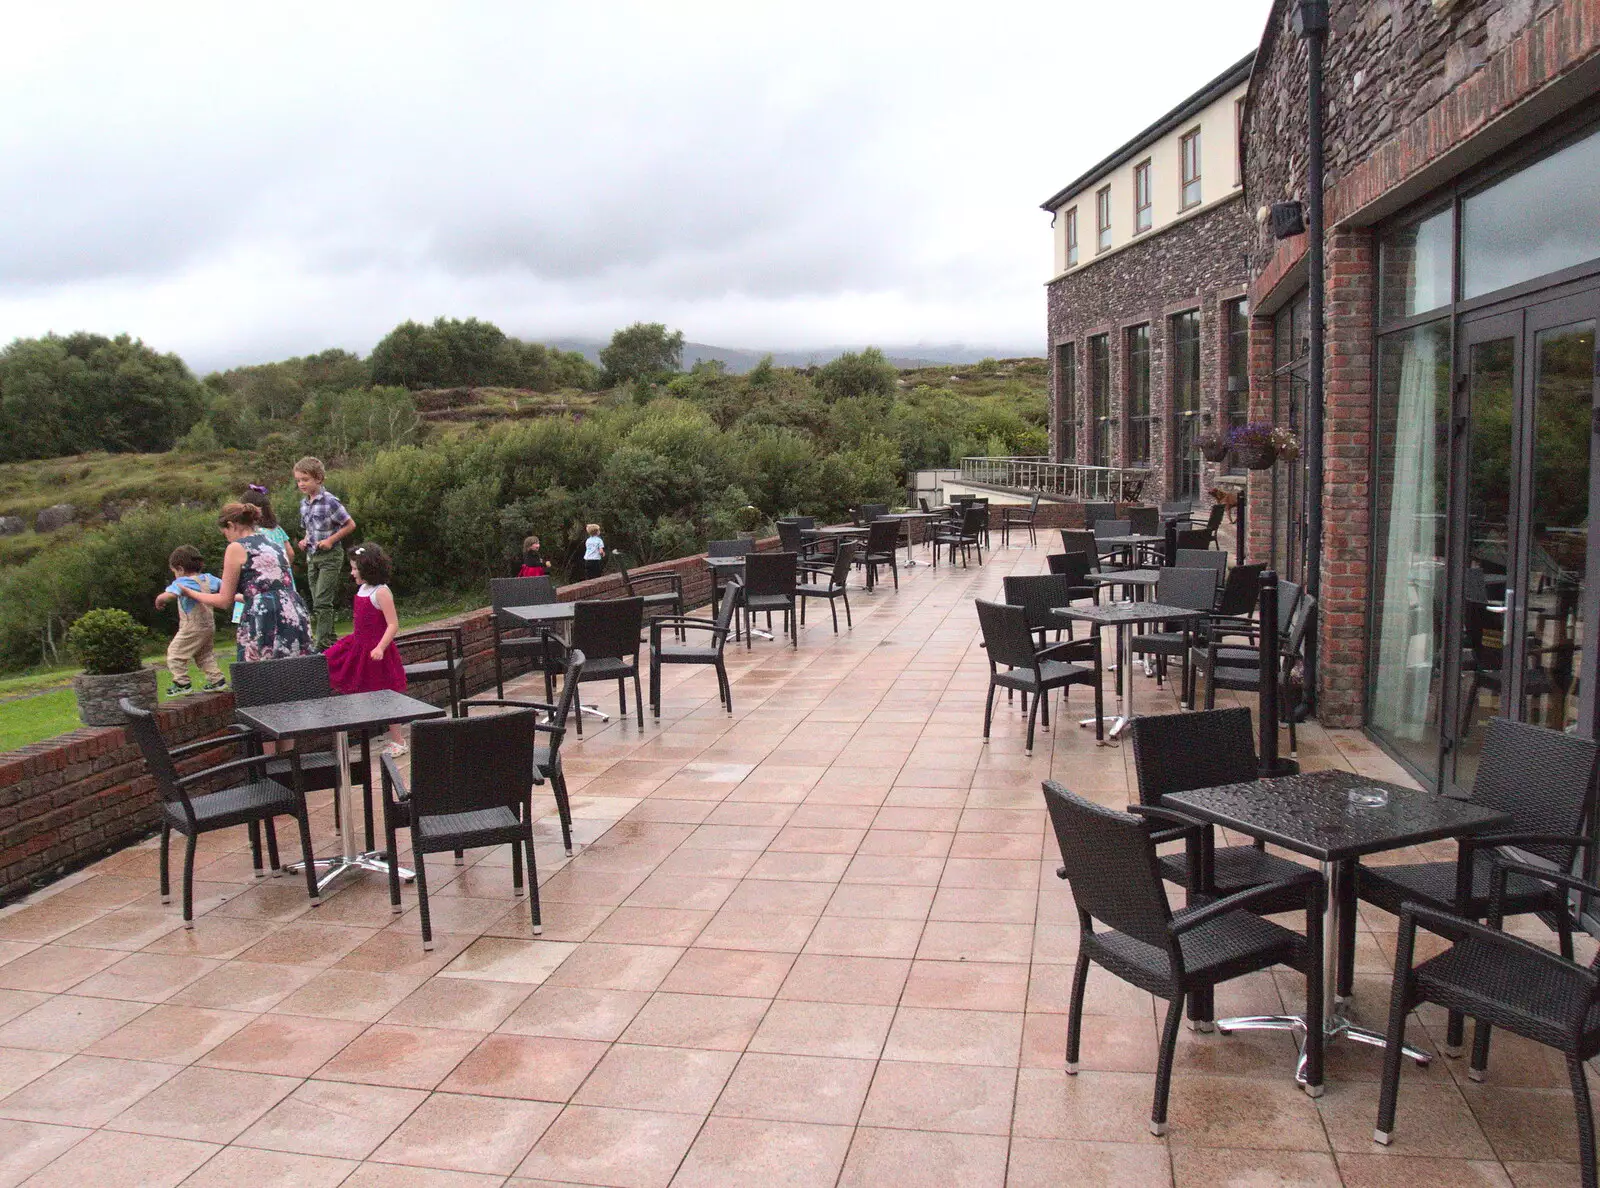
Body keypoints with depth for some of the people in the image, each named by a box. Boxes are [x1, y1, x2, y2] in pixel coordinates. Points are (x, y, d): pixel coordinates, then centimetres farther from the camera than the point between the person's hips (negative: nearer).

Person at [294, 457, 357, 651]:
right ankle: (330, 638, 19)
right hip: (312, 556, 7)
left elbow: (350, 525, -10)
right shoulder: (304, 503, 8)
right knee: (317, 603, 10)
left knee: (322, 602, -12)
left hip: (330, 556, -7)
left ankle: (322, 643, -10)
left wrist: (331, 540, -17)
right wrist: (305, 540, 2)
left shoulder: (329, 501, -14)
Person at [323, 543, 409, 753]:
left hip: (375, 650, -9)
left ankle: (397, 740, 12)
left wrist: (380, 647, -31)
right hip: (357, 645, 9)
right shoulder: (362, 589, 7)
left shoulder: (381, 592, -18)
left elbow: (393, 624, -23)